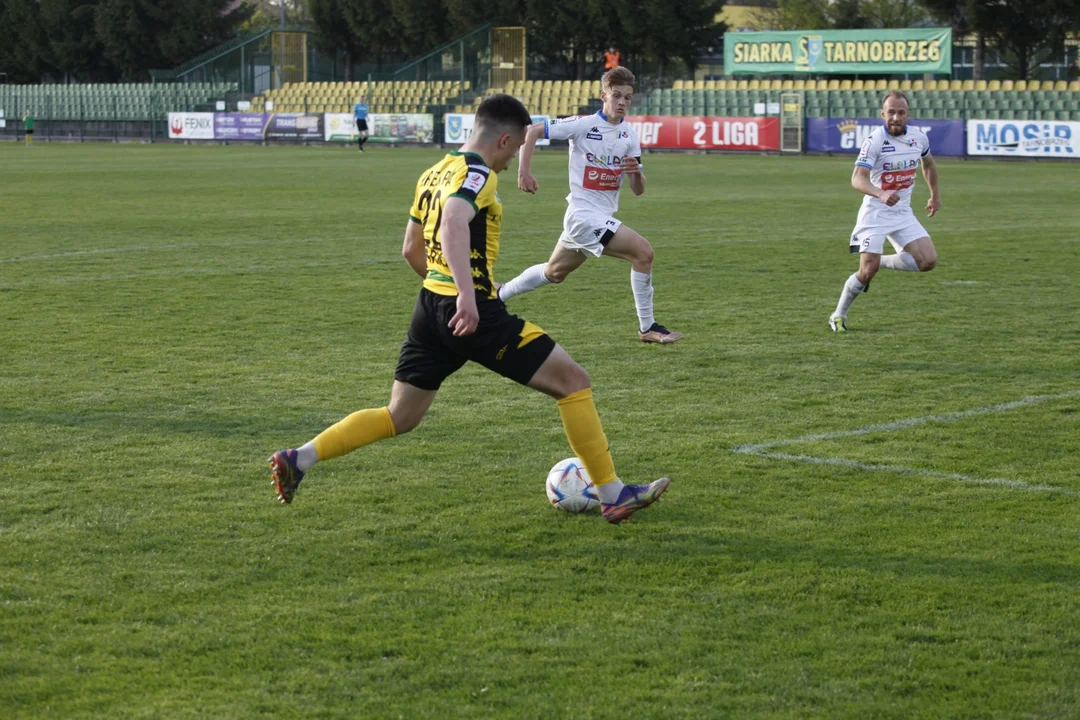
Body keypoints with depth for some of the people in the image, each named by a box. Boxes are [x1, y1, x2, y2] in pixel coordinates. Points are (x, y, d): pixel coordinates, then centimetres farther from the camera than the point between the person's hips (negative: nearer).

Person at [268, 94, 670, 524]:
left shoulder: (434, 173, 16)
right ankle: (613, 496, -1)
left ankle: (298, 459, 6)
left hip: (430, 308, 9)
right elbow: (454, 224, -31)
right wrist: (467, 294, -41)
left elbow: (411, 250, 24)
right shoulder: (478, 173, -11)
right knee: (572, 380, -1)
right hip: (473, 315, -9)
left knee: (399, 417, 17)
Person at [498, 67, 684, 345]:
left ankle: (499, 295, 40)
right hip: (584, 214, -7)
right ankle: (647, 327, -10)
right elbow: (533, 131, -7)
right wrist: (524, 172, -14)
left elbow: (638, 190, 4)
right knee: (643, 251, -19)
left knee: (554, 272, 22)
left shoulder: (629, 135, 5)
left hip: (603, 216, 7)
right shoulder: (583, 125, -12)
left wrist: (636, 172, -18)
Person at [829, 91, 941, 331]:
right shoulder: (875, 140, -18)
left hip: (903, 212, 5)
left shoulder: (919, 137, 0)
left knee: (928, 261, -10)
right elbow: (857, 179, -29)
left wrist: (935, 194, 27)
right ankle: (838, 316, 10)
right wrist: (881, 194, -46)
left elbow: (928, 163, 23)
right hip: (875, 214, -5)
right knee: (867, 271, -13)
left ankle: (883, 262, 15)